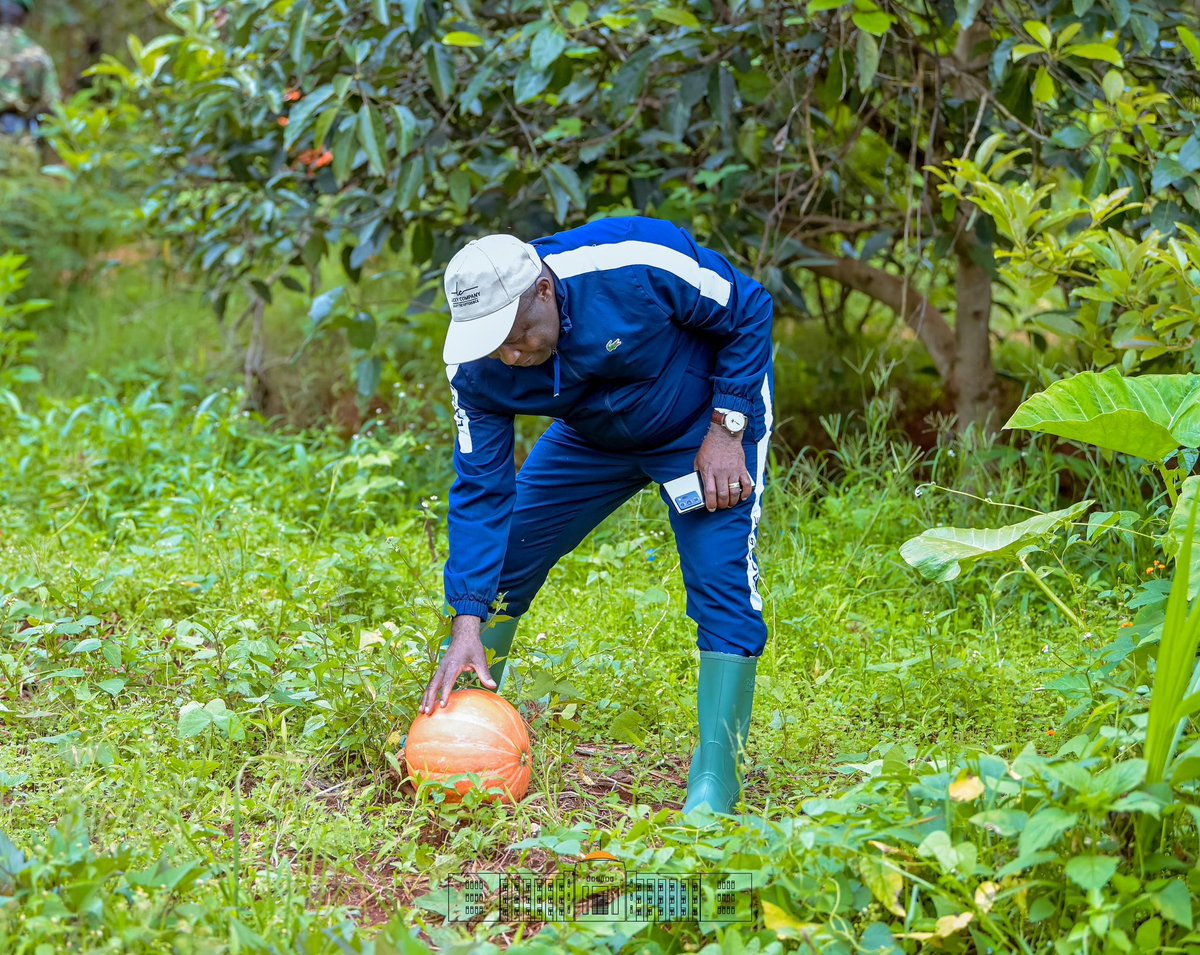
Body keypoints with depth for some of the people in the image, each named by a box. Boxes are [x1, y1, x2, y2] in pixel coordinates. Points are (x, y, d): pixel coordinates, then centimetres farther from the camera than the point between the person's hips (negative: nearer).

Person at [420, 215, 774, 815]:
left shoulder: (636, 265, -37)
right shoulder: (474, 364, -24)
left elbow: (749, 313, -20)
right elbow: (481, 488, -18)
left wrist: (725, 432, -24)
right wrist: (467, 623, -24)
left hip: (706, 423, -4)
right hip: (594, 437, 4)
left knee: (721, 580, -19)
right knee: (501, 557, 2)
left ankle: (715, 779, -11)